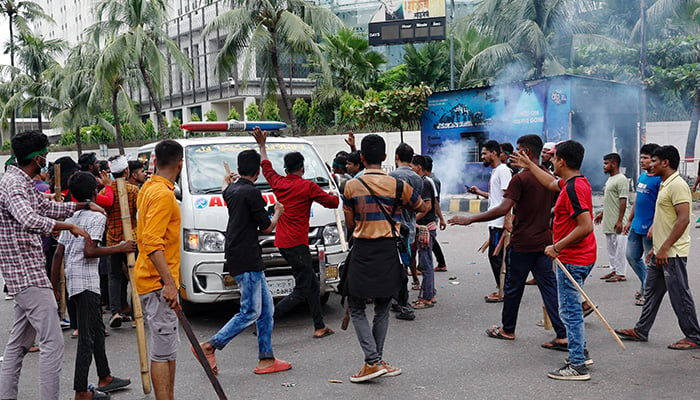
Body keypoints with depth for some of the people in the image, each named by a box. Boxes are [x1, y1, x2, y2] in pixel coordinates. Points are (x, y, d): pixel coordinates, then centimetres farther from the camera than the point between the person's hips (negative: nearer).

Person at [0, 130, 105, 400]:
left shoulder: (23, 183, 16)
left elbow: (48, 208, 28)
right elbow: (29, 220, -32)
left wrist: (84, 205, 23)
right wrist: (70, 226, -25)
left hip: (24, 275, 11)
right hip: (28, 274, -11)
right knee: (53, 342, -11)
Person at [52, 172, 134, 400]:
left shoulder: (72, 218, 16)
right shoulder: (97, 216, -9)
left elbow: (59, 253, 12)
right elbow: (89, 251, -21)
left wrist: (53, 285, 15)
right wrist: (119, 248, -12)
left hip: (72, 279, 9)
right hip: (86, 280, -9)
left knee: (97, 329, 19)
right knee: (86, 336, -7)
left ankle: (105, 378, 29)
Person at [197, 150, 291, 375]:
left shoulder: (231, 191, 12)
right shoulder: (251, 193, -14)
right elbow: (266, 228, -10)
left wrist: (228, 178, 58)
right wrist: (278, 213, 10)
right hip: (247, 261, -9)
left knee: (266, 308, 11)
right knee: (250, 312, -4)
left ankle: (266, 359, 14)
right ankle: (209, 347, 0)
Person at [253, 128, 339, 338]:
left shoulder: (278, 183, 7)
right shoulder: (308, 186, -11)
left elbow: (266, 167, 26)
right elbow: (332, 203, -4)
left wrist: (262, 145, 39)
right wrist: (335, 196, 19)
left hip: (282, 242, 8)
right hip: (296, 244, -8)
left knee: (312, 285, 15)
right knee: (302, 291, -4)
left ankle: (320, 327, 19)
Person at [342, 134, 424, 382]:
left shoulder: (352, 186, -4)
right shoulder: (398, 185, -2)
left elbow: (350, 224, 2)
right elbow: (422, 208, 14)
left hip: (362, 252, -2)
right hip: (388, 251, 2)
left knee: (356, 308, 8)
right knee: (382, 309, 15)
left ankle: (373, 362, -3)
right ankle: (377, 360, 18)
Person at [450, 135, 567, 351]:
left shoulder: (520, 179, -16)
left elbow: (503, 209, -24)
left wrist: (470, 219, -20)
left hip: (522, 243, -6)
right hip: (544, 242, 6)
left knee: (513, 287, 9)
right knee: (549, 286, 6)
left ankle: (507, 329, 25)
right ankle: (562, 335, 2)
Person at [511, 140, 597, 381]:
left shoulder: (573, 188, -22)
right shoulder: (576, 182, 10)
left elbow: (586, 226, -28)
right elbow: (551, 183, 31)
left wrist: (557, 247, -21)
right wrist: (529, 166, 38)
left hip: (572, 260, -11)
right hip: (580, 258, 11)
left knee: (570, 311, -4)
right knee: (571, 308, 21)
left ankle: (578, 367, 2)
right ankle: (581, 353, 33)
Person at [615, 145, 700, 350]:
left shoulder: (677, 185, -17)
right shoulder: (665, 185, 15)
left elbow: (683, 219, -24)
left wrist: (665, 248, -24)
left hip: (673, 253, -10)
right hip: (661, 252, 10)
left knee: (680, 295, 0)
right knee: (652, 292, 14)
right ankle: (641, 331, 23)